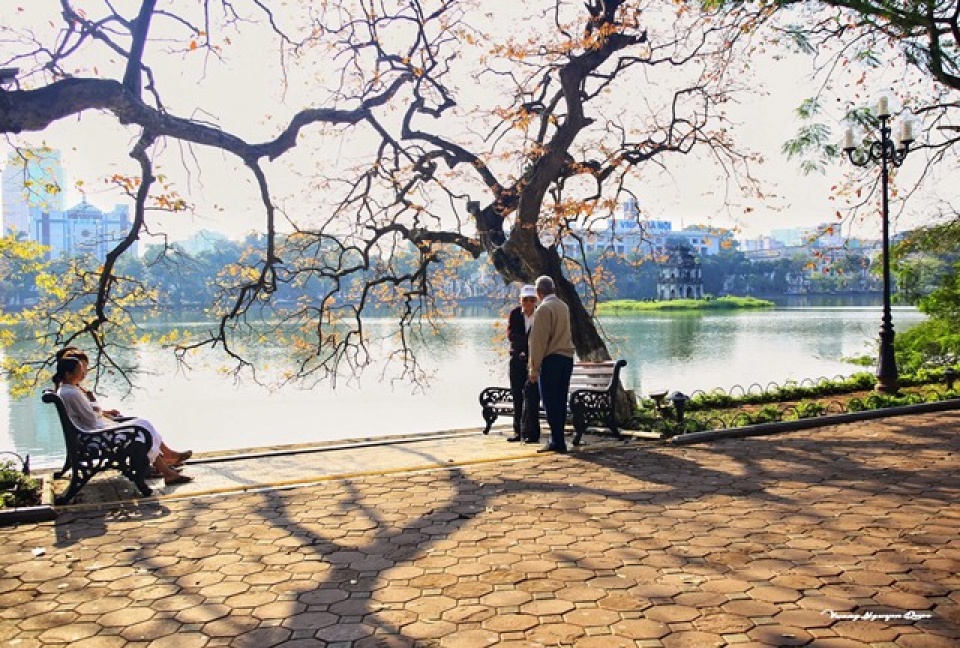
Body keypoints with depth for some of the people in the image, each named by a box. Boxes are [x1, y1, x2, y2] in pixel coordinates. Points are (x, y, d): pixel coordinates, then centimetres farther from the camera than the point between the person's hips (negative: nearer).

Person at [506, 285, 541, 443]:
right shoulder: (514, 314, 1)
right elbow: (510, 335, -10)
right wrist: (529, 341, -21)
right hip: (517, 358, 3)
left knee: (531, 393, -10)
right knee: (517, 395, 7)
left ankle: (531, 432, -7)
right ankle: (519, 431, 15)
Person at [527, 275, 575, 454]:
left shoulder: (543, 309, -10)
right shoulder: (564, 307, 13)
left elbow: (539, 340, -12)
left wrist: (534, 367, -9)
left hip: (551, 359, -8)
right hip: (567, 357, 8)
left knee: (550, 401, -3)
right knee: (560, 401, 11)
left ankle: (557, 442, -3)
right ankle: (558, 440, 16)